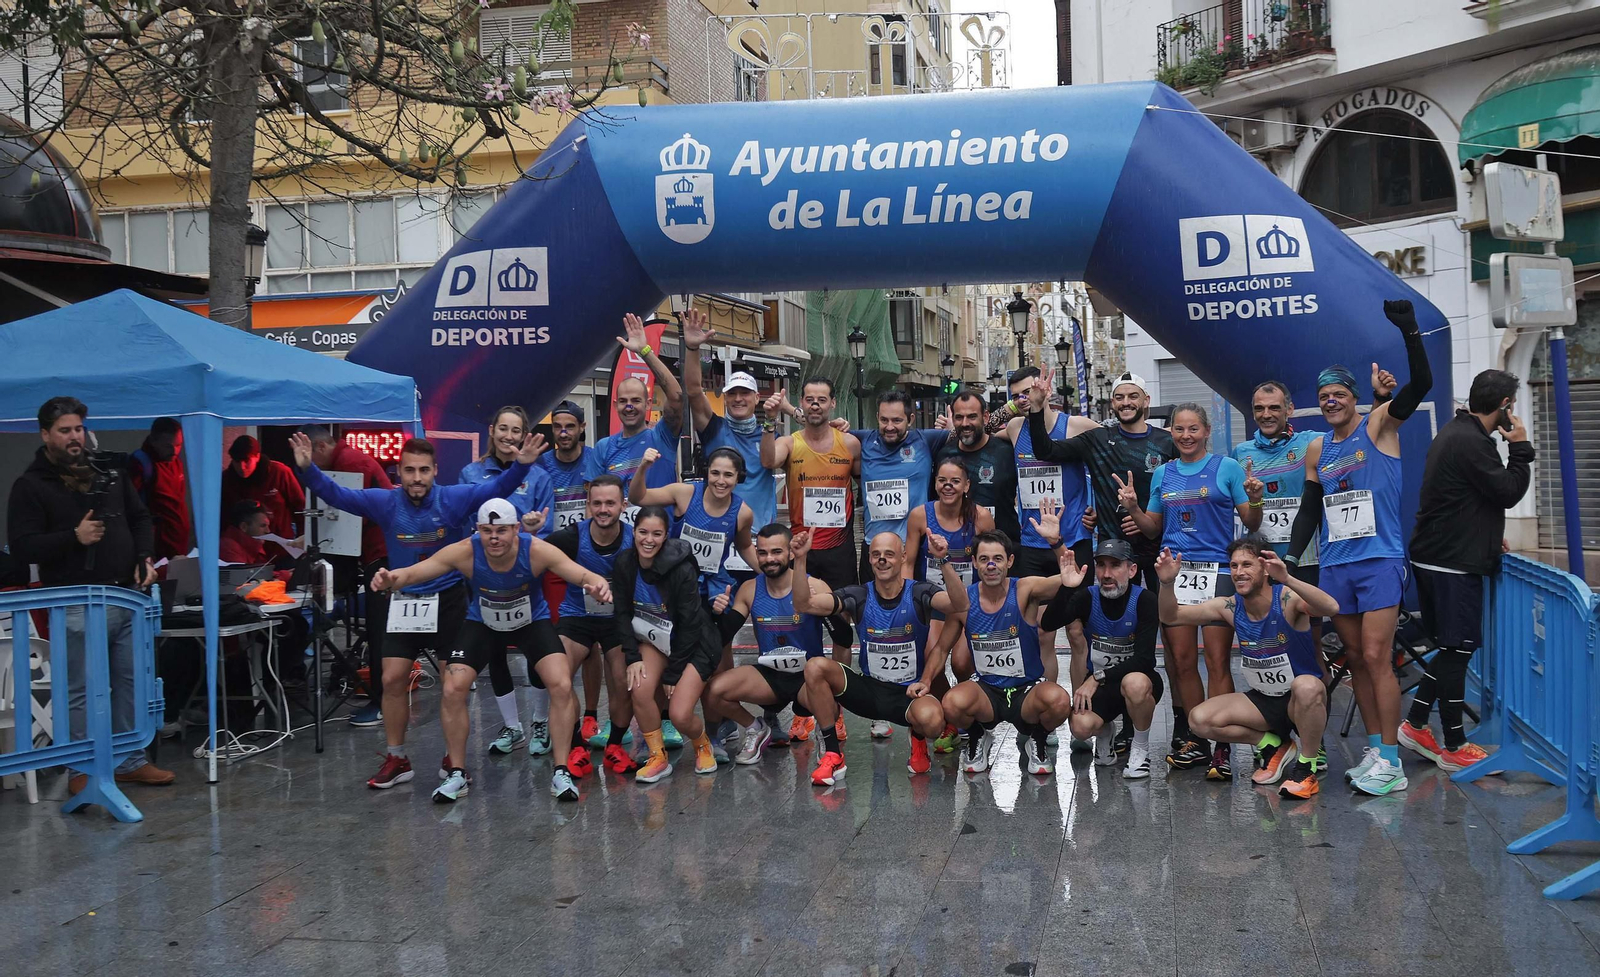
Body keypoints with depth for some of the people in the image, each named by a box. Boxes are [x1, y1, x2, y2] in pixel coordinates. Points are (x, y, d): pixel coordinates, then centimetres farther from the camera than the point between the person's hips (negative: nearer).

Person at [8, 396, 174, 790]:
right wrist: (74, 537, -20)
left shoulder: (110, 474, 14)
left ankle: (130, 761, 23)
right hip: (78, 606, -5)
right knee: (81, 691, -2)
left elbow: (140, 518, 22)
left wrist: (145, 557, 5)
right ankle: (82, 769, 10)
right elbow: (22, 547, -8)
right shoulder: (31, 486, -3)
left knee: (131, 682, 11)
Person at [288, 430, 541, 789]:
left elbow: (497, 488, -19)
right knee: (393, 679, 1)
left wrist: (521, 465, -37)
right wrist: (308, 469, -25)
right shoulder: (385, 502, -5)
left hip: (448, 600, -2)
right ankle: (396, 759, 16)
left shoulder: (454, 499, -10)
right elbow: (336, 495, -8)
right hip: (403, 601, 2)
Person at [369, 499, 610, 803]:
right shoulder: (465, 552, -29)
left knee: (562, 685, -17)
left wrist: (598, 585, -62)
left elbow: (584, 575, -37)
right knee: (452, 690, -12)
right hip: (482, 624, 1)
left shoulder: (536, 550, -31)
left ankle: (561, 773, -2)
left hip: (533, 622, -1)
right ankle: (456, 773, 9)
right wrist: (392, 579, -58)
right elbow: (412, 572, -34)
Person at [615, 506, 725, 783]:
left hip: (694, 644, -5)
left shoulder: (682, 570, -27)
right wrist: (633, 657, -14)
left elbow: (690, 626, -21)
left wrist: (673, 673, -16)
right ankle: (658, 758, -1)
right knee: (640, 689, -22)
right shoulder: (624, 564, -12)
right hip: (654, 638, 5)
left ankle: (703, 745, 19)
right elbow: (623, 614, -4)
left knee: (679, 715, -16)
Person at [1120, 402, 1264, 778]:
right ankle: (1194, 743, 16)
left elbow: (1252, 526, 2)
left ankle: (1222, 750, -3)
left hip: (1216, 571, -4)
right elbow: (1154, 529, 20)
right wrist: (1133, 509, 2)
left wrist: (1255, 498, -17)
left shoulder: (1227, 467, 2)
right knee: (1182, 660, 5)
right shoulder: (1163, 474, 15)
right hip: (1174, 573, 4)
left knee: (1217, 661, -6)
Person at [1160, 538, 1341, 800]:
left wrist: (1286, 579, -54)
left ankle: (1307, 766, -15)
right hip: (1263, 700, 5)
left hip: (1306, 699, -5)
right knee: (1200, 720, -14)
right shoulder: (1230, 606, -6)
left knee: (1306, 685, -39)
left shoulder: (1287, 598, -21)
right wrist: (1167, 583, -22)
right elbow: (1171, 616, -2)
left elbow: (1331, 608, -41)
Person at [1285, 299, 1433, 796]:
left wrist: (1409, 331, -26)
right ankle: (1375, 749, 15)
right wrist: (1290, 559, 10)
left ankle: (1391, 762, -6)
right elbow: (1308, 512, 18)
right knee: (1356, 659, 7)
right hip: (1334, 565, 5)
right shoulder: (1317, 452, 13)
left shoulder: (1379, 426, 0)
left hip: (1380, 560, -5)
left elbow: (1421, 384, -15)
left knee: (1376, 657, -10)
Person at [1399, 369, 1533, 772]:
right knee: (1457, 650, -2)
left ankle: (1415, 724, 18)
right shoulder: (1472, 442, -18)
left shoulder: (1454, 432, 14)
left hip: (1433, 557, 10)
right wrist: (1519, 448, -4)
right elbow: (1508, 492, -14)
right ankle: (1454, 747, 6)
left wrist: (1488, 535, 18)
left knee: (1452, 647, 16)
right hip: (1454, 564, -10)